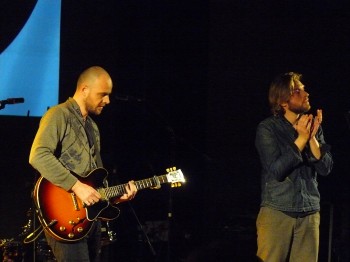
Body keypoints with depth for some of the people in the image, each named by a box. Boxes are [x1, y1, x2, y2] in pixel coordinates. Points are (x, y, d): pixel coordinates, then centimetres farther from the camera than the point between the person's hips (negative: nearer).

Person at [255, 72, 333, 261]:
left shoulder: (313, 126, 8)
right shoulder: (267, 128, -4)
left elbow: (326, 168, 1)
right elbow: (277, 170, -14)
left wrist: (312, 138, -13)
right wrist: (301, 139, -17)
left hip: (309, 213, 4)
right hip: (277, 212, -4)